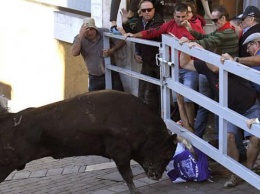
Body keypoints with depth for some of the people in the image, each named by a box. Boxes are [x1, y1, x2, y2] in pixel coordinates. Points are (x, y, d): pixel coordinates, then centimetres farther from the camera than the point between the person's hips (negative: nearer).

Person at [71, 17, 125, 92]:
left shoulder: (105, 32, -7)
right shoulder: (79, 38, -8)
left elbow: (122, 40, -2)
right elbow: (74, 53, -26)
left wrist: (111, 50, -18)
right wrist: (80, 35, -30)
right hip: (95, 78, 0)